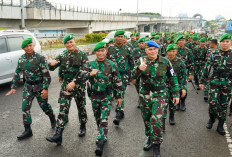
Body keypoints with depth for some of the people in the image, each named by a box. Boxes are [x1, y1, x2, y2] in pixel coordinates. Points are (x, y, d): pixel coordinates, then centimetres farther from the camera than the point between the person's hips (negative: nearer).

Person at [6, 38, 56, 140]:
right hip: (28, 87, 5)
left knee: (44, 106, 9)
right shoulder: (21, 59, 2)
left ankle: (52, 119, 39)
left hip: (39, 87, -4)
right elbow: (17, 73, 11)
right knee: (25, 108, 0)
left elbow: (46, 74, -15)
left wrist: (45, 88, -21)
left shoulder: (40, 58, -14)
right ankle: (28, 131, 10)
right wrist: (14, 87, 7)